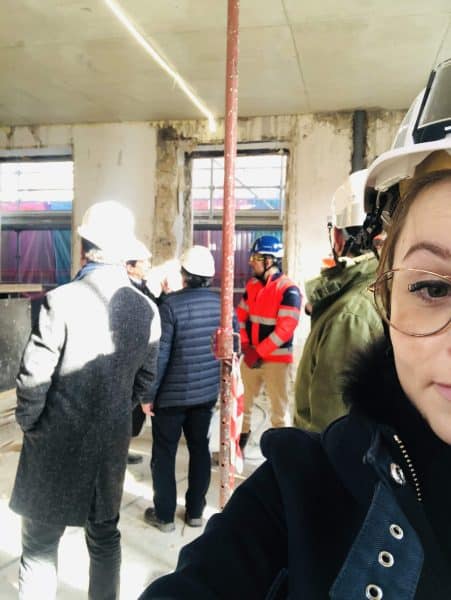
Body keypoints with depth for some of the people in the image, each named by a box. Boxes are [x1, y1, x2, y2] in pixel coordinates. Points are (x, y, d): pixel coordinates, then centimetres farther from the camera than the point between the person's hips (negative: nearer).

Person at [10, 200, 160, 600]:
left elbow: (33, 379, -16)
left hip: (57, 444, -4)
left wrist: (30, 425, 1)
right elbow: (145, 380, 4)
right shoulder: (147, 310, -4)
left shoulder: (61, 300, -19)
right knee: (104, 537, 21)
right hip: (113, 443, 4)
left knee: (40, 546, 14)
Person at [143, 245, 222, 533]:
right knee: (200, 448, 16)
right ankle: (195, 511, 27)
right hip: (208, 390, 5)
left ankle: (164, 515, 21)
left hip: (173, 392, -4)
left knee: (164, 453, 10)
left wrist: (149, 393, -8)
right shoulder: (222, 303, -1)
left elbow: (160, 354, -17)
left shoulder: (171, 304, -16)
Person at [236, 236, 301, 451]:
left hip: (276, 359, -7)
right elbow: (241, 316, 12)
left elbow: (285, 328, -20)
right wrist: (245, 345, -3)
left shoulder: (288, 290, -14)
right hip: (251, 355, 7)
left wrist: (260, 352, -18)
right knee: (243, 403, 19)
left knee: (279, 411, 5)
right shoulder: (252, 285, 8)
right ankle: (239, 443, 37)